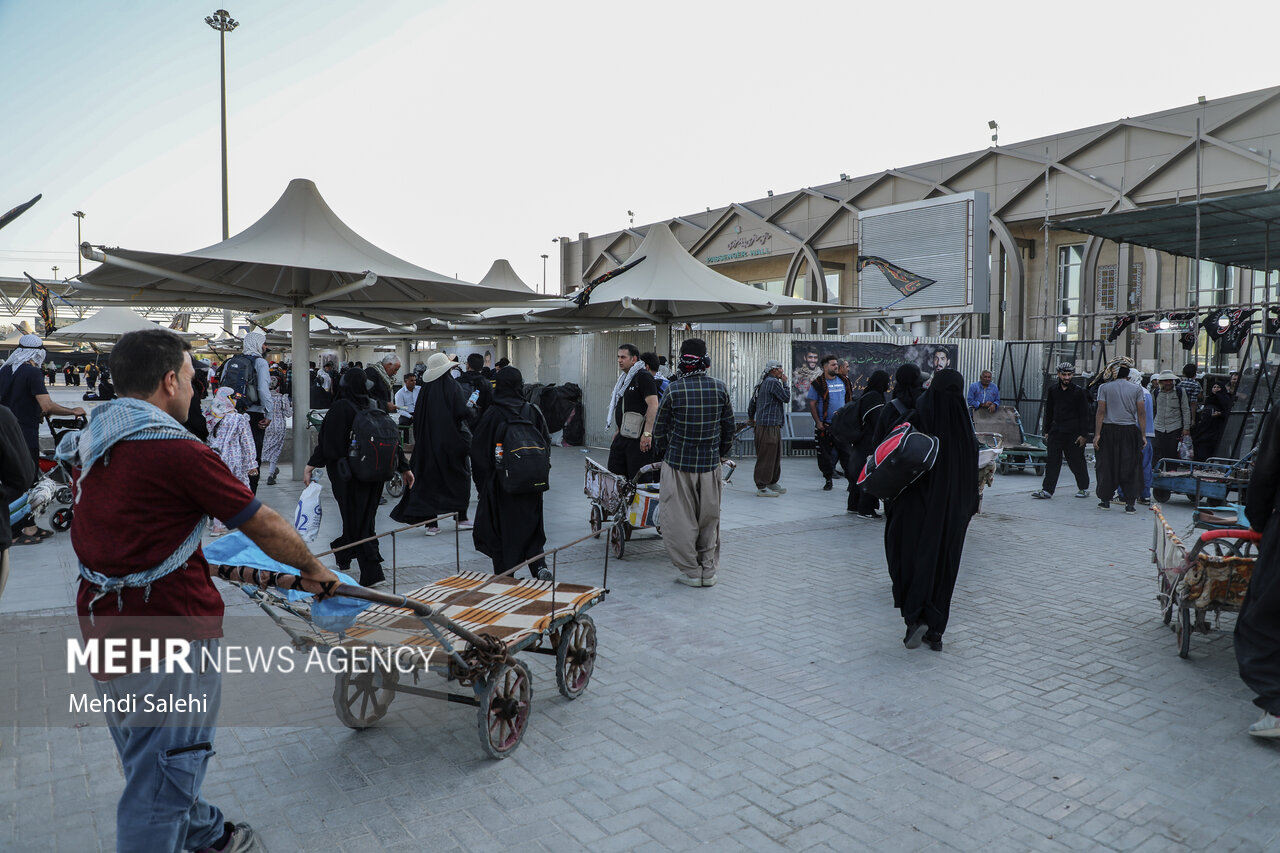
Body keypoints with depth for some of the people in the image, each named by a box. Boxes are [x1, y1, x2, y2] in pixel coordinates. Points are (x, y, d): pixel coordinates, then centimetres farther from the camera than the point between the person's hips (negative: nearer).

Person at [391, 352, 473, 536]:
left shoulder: (425, 388, 1)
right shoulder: (453, 386, -11)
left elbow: (417, 417, 4)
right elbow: (462, 413, -16)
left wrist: (420, 440, 13)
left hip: (428, 442, 4)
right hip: (452, 441, -4)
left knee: (429, 479, 6)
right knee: (459, 478, 12)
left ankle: (431, 524, 4)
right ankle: (461, 518, 16)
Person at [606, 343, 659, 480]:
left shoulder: (643, 376, -12)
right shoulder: (624, 378, 17)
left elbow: (653, 405, -21)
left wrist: (647, 433, -26)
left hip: (638, 438, -9)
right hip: (623, 436, 9)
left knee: (637, 479, -6)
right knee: (613, 473, 11)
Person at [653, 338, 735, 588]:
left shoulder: (674, 389, -12)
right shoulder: (720, 388, -4)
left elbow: (659, 428, -3)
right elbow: (728, 426, 6)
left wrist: (665, 454, 15)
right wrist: (722, 454, 21)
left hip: (678, 462, -3)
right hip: (710, 463, 3)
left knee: (681, 518, 7)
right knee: (708, 518, 15)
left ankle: (691, 571, 10)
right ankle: (709, 570, 20)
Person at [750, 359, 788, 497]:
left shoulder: (765, 382, 19)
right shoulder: (773, 382, -13)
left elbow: (754, 402, 22)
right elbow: (786, 398, -11)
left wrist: (752, 419, 23)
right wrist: (784, 382, -1)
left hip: (773, 425, 11)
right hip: (768, 425, -11)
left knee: (775, 455, 16)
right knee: (766, 456, -8)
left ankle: (772, 483, 24)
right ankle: (761, 487, -6)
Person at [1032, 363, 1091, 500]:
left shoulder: (1079, 391, -3)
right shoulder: (1052, 390, 9)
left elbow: (1084, 415, -3)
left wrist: (1083, 434, -8)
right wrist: (1047, 431, 12)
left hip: (1073, 433, -4)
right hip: (1056, 431, 4)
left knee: (1077, 462, 5)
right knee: (1052, 461, -1)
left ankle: (1083, 488, 21)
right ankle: (1047, 490, 0)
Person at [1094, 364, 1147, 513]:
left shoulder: (1105, 387, 1)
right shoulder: (1137, 389, 3)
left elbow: (1101, 411, -5)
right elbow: (1141, 413, -1)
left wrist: (1097, 434, -4)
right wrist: (1143, 434, 4)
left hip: (1109, 430, 0)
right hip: (1129, 430, 0)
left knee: (1107, 466, 8)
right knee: (1130, 467, 4)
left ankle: (1106, 500, 13)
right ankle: (1129, 503, 2)